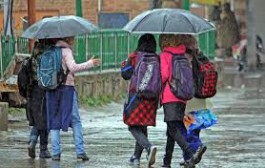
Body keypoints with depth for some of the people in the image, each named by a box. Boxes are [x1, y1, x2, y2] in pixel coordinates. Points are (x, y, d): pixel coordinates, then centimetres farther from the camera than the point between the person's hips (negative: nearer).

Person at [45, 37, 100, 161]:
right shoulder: (66, 51, -6)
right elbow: (73, 67, -17)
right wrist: (90, 63, -12)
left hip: (52, 89, 5)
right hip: (67, 87, -5)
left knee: (54, 121, 7)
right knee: (75, 120, 1)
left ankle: (55, 152, 1)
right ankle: (80, 151, -4)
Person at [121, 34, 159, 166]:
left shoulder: (134, 57, -6)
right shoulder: (158, 59, 2)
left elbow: (126, 74, -3)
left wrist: (123, 66, 16)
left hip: (137, 95, -4)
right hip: (152, 98, 4)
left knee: (134, 127, -2)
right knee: (143, 127, 16)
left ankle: (149, 147, -27)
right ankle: (136, 156, 19)